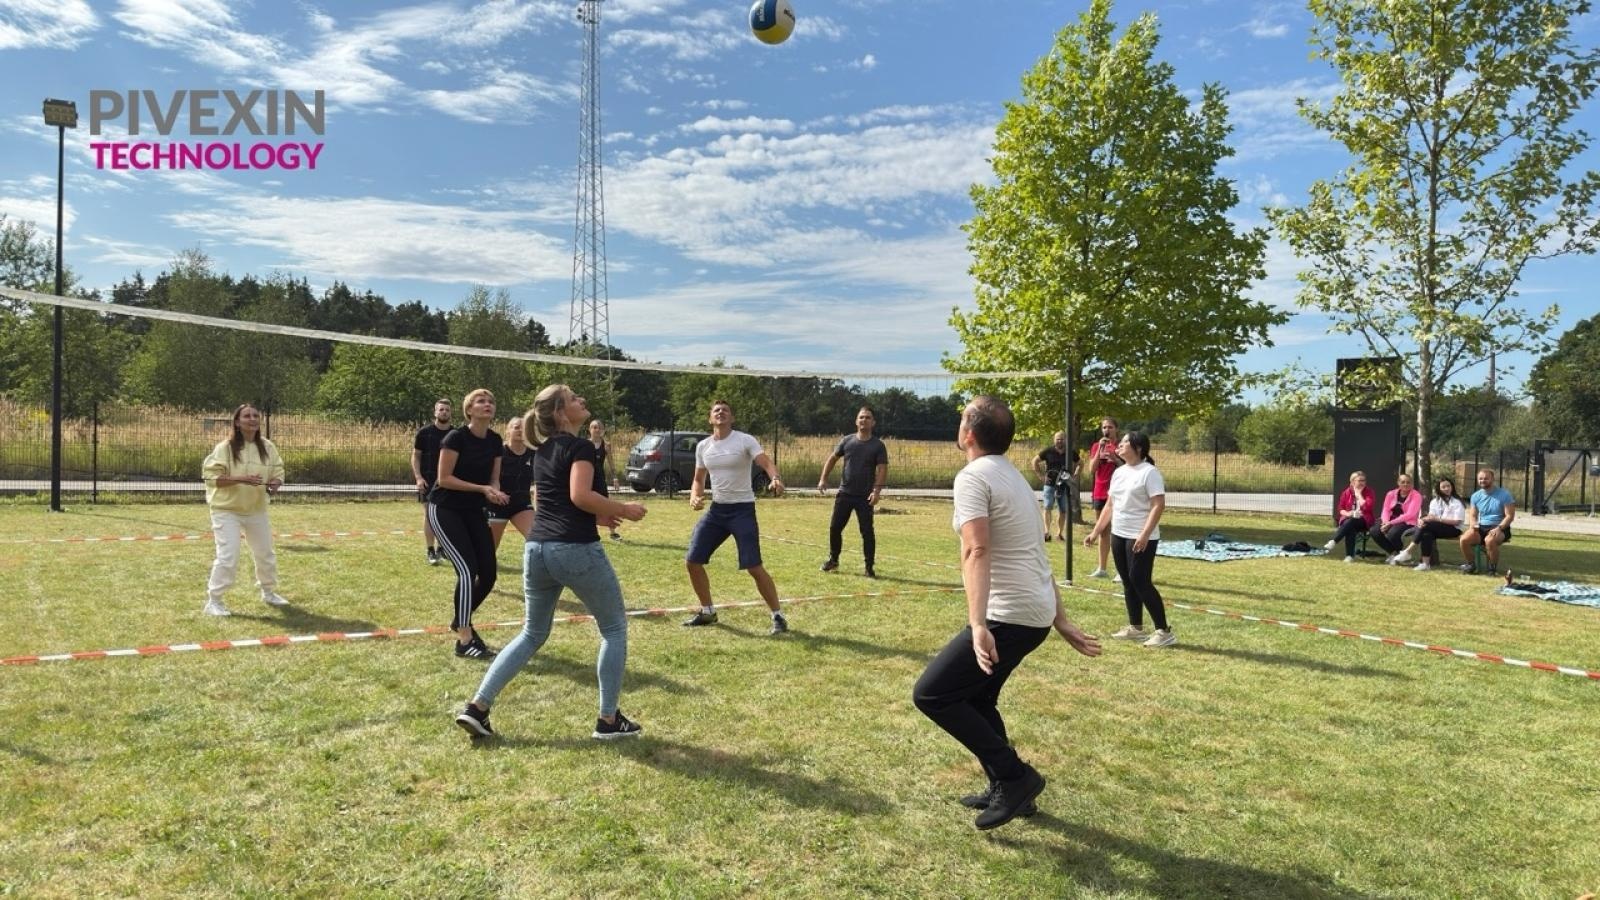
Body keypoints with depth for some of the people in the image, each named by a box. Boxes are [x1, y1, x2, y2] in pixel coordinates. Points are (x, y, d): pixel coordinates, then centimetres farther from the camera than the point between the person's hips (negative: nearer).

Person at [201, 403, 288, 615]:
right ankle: (213, 601, 0)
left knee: (266, 554, 16)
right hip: (227, 510, -5)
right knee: (228, 556, -14)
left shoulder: (267, 447, 1)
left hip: (256, 510, 6)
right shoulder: (225, 447, -14)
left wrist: (275, 484, -16)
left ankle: (269, 593, 36)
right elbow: (211, 476, -17)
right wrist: (240, 479, -29)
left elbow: (278, 473, 8)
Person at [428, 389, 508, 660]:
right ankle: (464, 641, -10)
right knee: (468, 570, -18)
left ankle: (460, 620, 28)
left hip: (474, 511, 7)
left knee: (489, 573, 2)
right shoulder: (456, 437, -17)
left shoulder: (495, 441, 1)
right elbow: (444, 478, -19)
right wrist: (482, 488, -24)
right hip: (444, 509, -7)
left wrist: (495, 492, -15)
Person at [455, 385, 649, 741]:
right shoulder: (580, 447, -8)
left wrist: (599, 514, 20)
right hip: (576, 549, -8)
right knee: (614, 628, 10)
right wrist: (624, 510, -10)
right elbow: (580, 495, -22)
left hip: (536, 548, 8)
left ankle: (476, 707, 15)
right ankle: (609, 720, 12)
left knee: (532, 634, 21)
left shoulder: (542, 450, 17)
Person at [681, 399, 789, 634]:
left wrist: (775, 479, -44)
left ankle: (778, 616, 3)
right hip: (716, 509, 6)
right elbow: (699, 479, 17)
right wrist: (694, 498, -5)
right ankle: (708, 611, 22)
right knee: (692, 561, 3)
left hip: (742, 509, -6)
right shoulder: (703, 446, 8)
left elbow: (766, 462, -22)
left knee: (754, 567, -12)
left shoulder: (745, 440, -9)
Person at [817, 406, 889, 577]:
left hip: (865, 497, -3)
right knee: (834, 527, 7)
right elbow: (833, 459, 12)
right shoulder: (847, 440, 4)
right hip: (844, 493, 3)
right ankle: (833, 559, 26)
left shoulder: (878, 445, -4)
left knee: (867, 531, -4)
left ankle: (869, 567, 6)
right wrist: (823, 479, 1)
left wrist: (877, 490, -24)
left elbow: (882, 470, -10)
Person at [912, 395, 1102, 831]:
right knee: (976, 697, 22)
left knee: (931, 694, -3)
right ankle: (1009, 788, 29)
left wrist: (977, 625, -34)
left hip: (1009, 616, -10)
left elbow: (976, 553, -26)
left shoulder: (973, 476, -13)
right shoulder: (1014, 476, 16)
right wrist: (1061, 622, 22)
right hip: (1036, 615, 10)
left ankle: (1014, 777, 1)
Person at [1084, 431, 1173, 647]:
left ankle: (1164, 631, -1)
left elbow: (1158, 505, -18)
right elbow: (1109, 505, 18)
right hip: (1118, 535, 8)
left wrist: (1144, 535, -26)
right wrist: (1095, 532, 14)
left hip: (1141, 538, -8)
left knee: (1140, 582, -9)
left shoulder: (1149, 472, -12)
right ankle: (1136, 628, 21)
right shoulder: (1119, 472, 13)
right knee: (1128, 581, 11)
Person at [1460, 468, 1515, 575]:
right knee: (1464, 539, -26)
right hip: (1481, 527, 4)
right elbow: (1472, 515, 12)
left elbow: (1509, 516, -9)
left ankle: (1493, 567, -13)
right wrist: (1472, 524, -12)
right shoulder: (1476, 496, 9)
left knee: (1489, 540, -38)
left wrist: (1498, 528, -24)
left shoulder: (1504, 494, -5)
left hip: (1500, 528, -4)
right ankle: (1470, 564, -1)